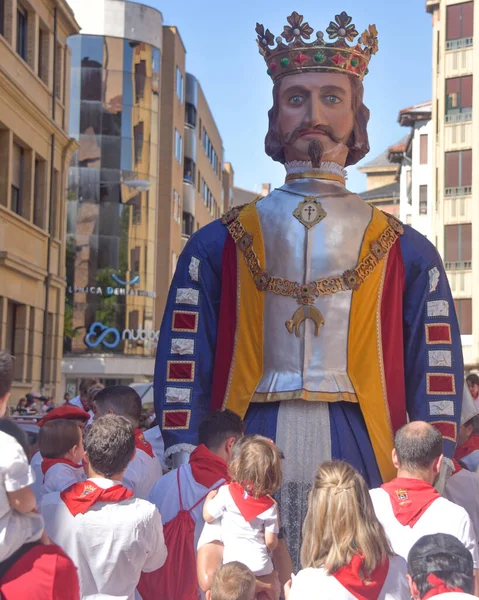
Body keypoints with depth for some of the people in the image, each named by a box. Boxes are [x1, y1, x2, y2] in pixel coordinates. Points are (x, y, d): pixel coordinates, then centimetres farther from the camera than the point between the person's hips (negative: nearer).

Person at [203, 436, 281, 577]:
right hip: (261, 567, 2)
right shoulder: (270, 506, -1)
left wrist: (210, 497, 23)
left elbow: (208, 516, 4)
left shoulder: (226, 493, -7)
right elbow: (271, 542, 0)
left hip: (233, 566, -2)